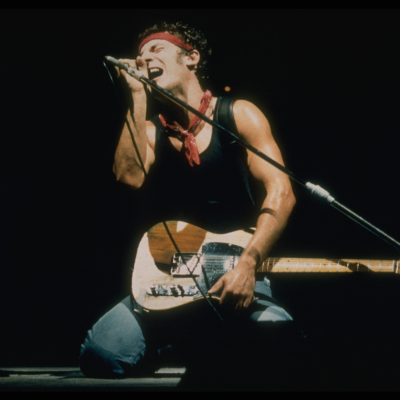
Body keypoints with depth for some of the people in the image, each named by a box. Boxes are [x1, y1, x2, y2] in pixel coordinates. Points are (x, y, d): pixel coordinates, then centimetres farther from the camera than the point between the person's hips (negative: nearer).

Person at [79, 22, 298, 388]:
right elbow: (130, 176, -12)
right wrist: (137, 96, -7)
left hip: (237, 275, -2)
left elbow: (280, 193, -9)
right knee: (102, 355, -25)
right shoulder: (148, 132, 12)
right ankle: (175, 339, 1)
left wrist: (248, 264, -23)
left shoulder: (238, 116, 3)